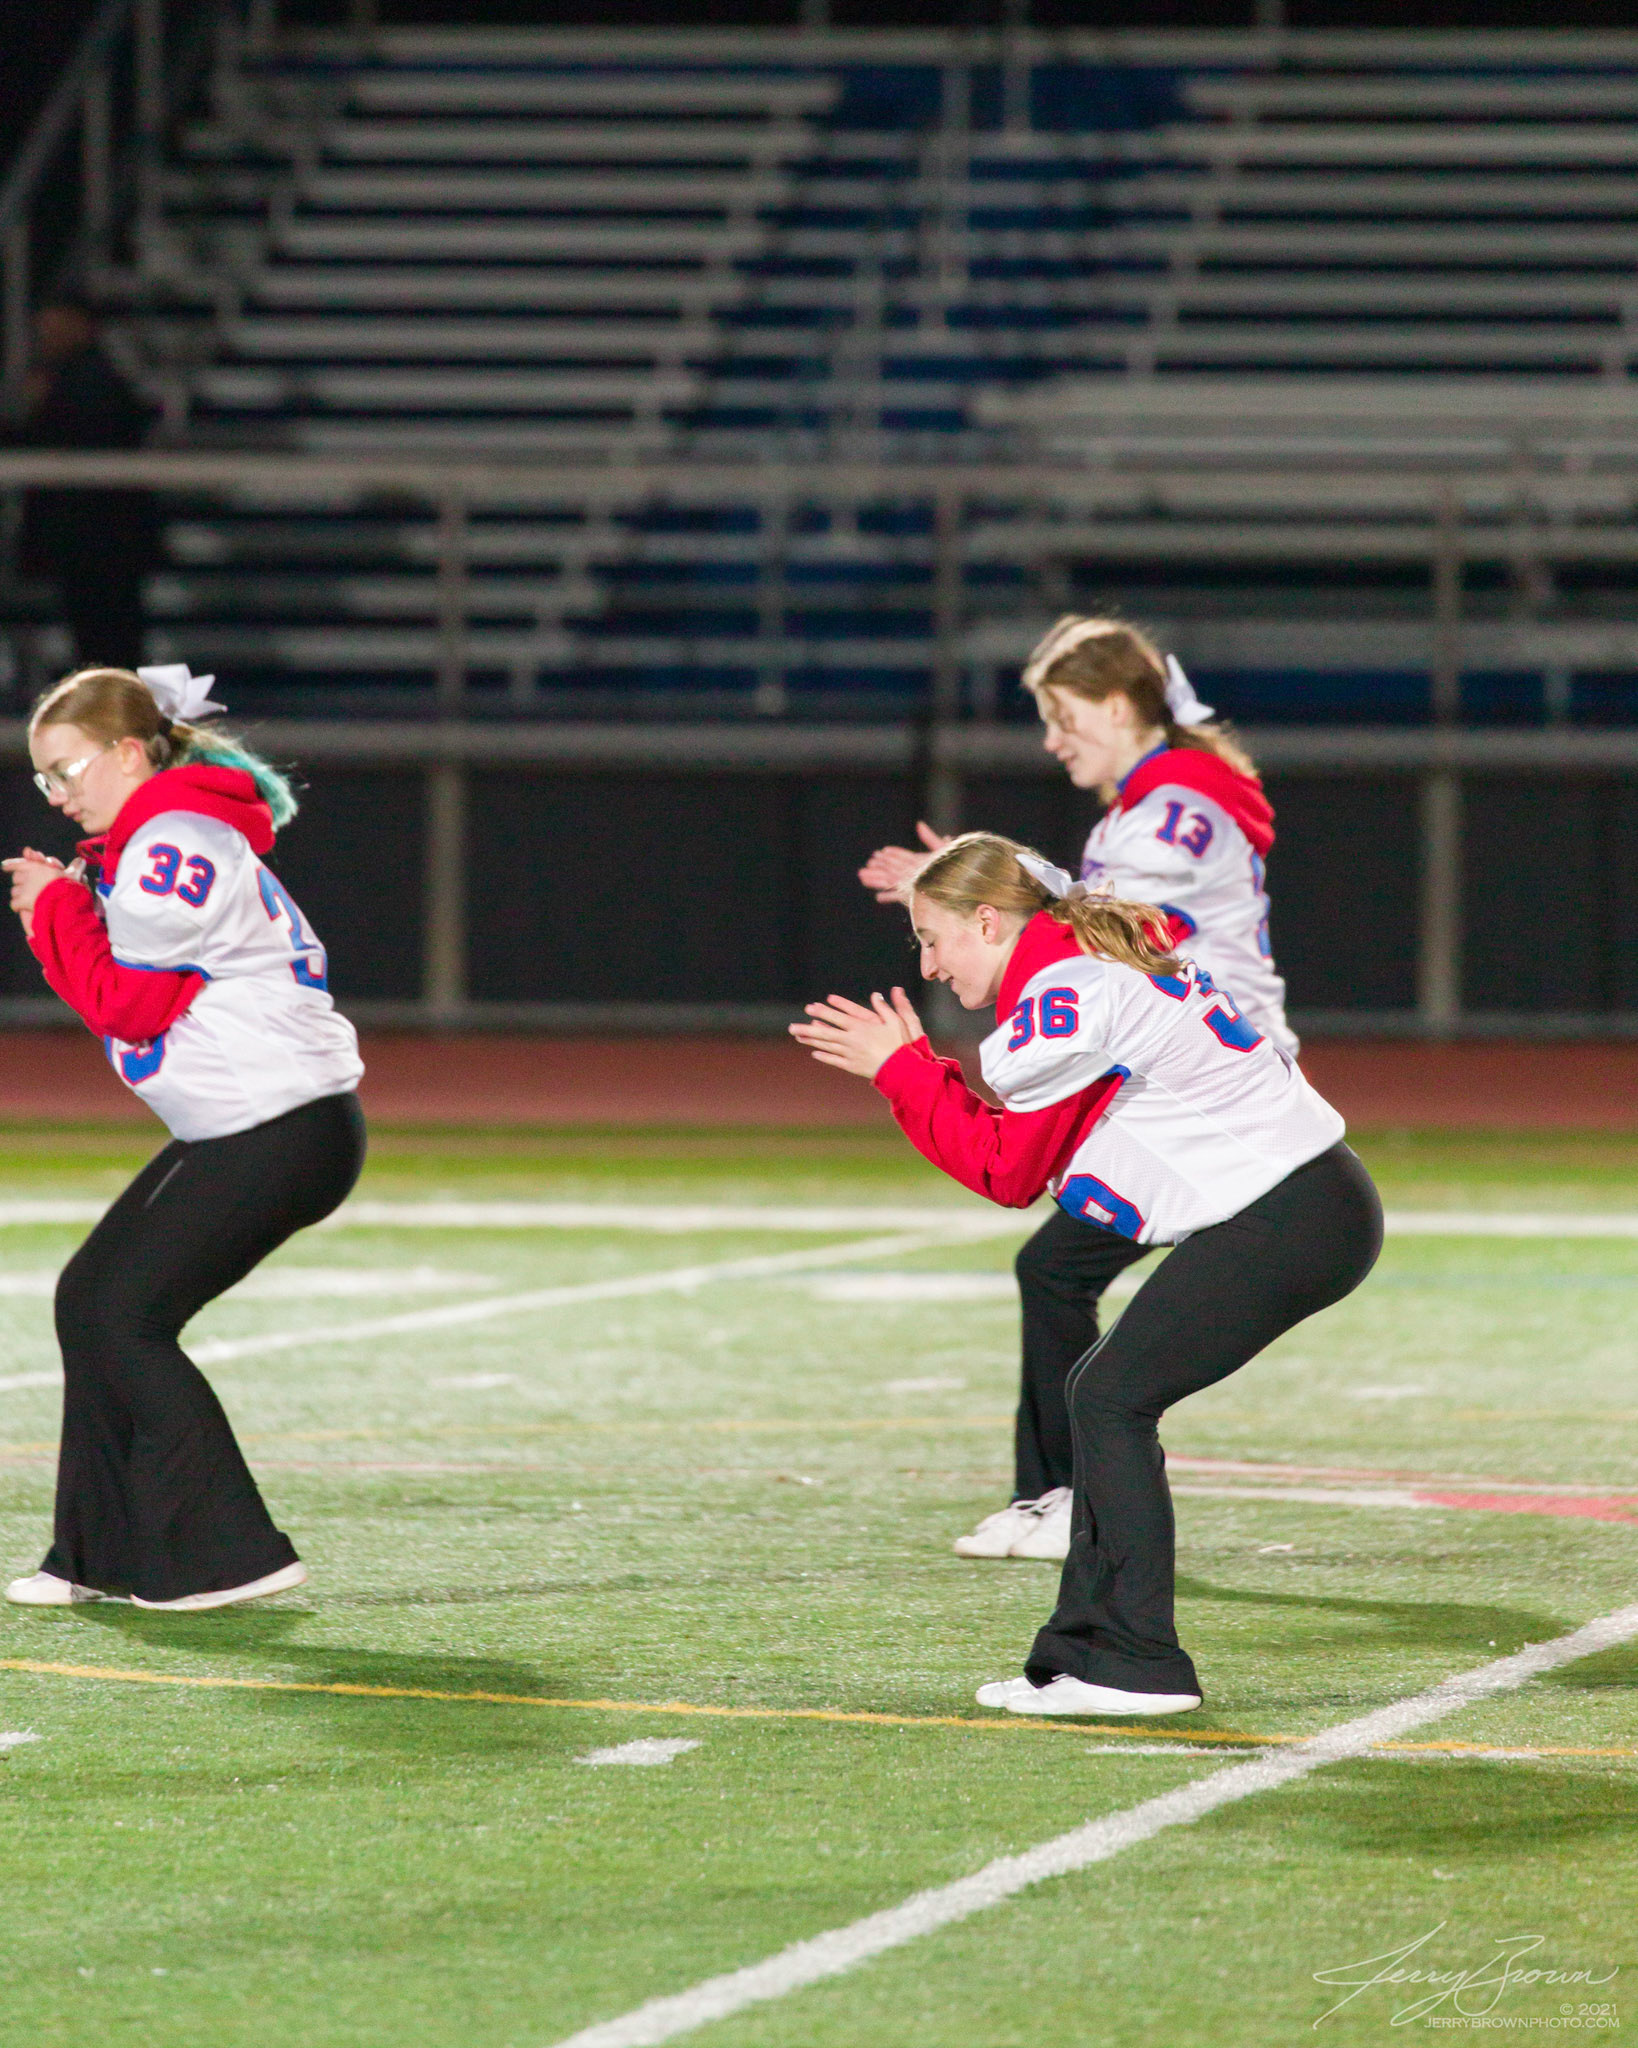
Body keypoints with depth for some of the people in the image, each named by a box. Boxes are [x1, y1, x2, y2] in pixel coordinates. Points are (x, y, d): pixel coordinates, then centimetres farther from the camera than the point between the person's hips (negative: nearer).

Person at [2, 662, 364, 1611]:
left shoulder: (173, 840, -14)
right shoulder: (152, 841, 20)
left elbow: (130, 1001, -15)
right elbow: (133, 991, 19)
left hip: (283, 1132, -11)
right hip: (237, 1131, 11)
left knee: (125, 1318, -10)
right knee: (89, 1297, 10)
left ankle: (233, 1556, -8)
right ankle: (106, 1552, 15)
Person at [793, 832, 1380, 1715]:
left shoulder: (1061, 994, -12)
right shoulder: (1103, 956, 18)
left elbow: (1007, 1169, -6)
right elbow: (1033, 1141, 19)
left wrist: (899, 1068, 0)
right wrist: (913, 1065, 13)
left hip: (1282, 1222, -10)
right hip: (1316, 1205, 10)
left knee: (1112, 1397, -8)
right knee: (1106, 1393, 11)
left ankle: (1137, 1664, -7)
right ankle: (1085, 1655, 13)